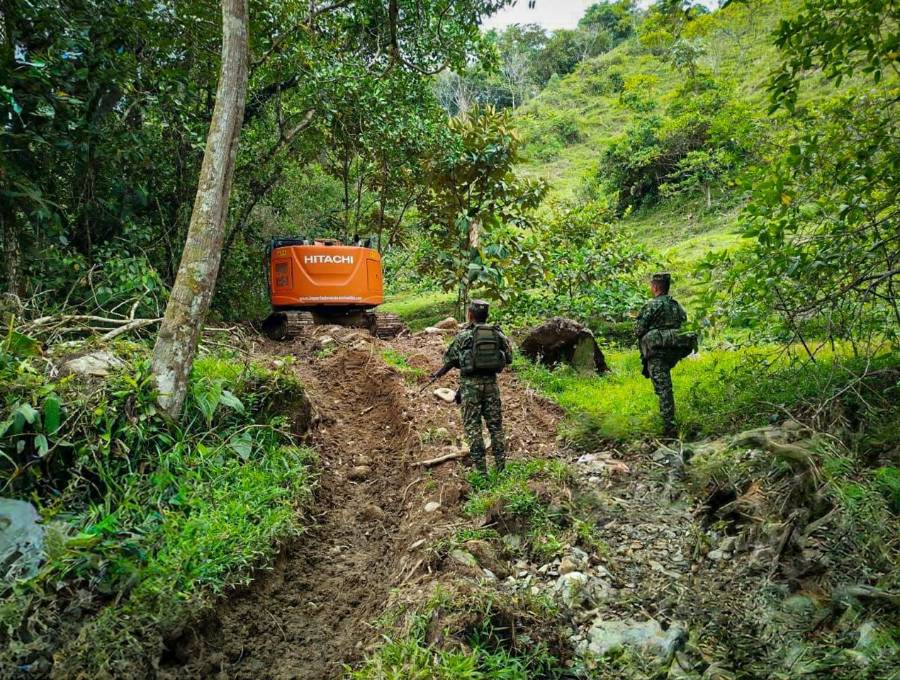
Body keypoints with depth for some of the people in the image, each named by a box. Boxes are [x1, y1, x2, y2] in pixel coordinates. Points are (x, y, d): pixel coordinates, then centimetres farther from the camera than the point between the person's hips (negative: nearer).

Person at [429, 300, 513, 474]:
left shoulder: (464, 335, -7)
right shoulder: (497, 334, 3)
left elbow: (450, 360, -1)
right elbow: (508, 358, 10)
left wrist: (438, 374, 17)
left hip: (470, 383, -3)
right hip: (491, 381, 3)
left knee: (472, 425, 3)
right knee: (495, 424, 11)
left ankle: (480, 468, 1)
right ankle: (501, 465, 12)